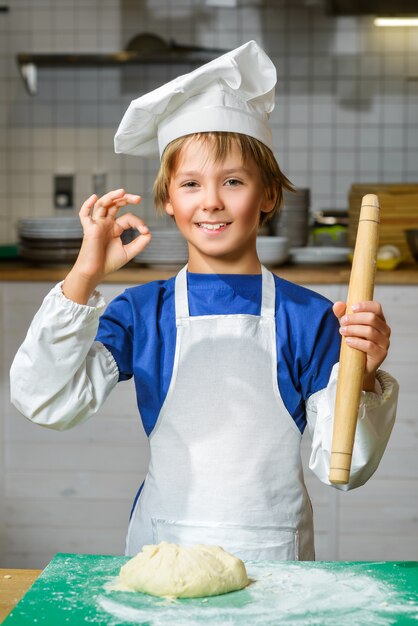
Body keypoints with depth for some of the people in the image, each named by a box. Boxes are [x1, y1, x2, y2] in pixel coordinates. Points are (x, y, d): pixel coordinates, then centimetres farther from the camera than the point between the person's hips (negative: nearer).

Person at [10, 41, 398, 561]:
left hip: (274, 559, 0)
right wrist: (84, 276, -17)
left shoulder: (308, 318, -1)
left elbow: (343, 468, 0)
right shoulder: (142, 312, 2)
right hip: (163, 556, 1)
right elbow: (45, 401, -11)